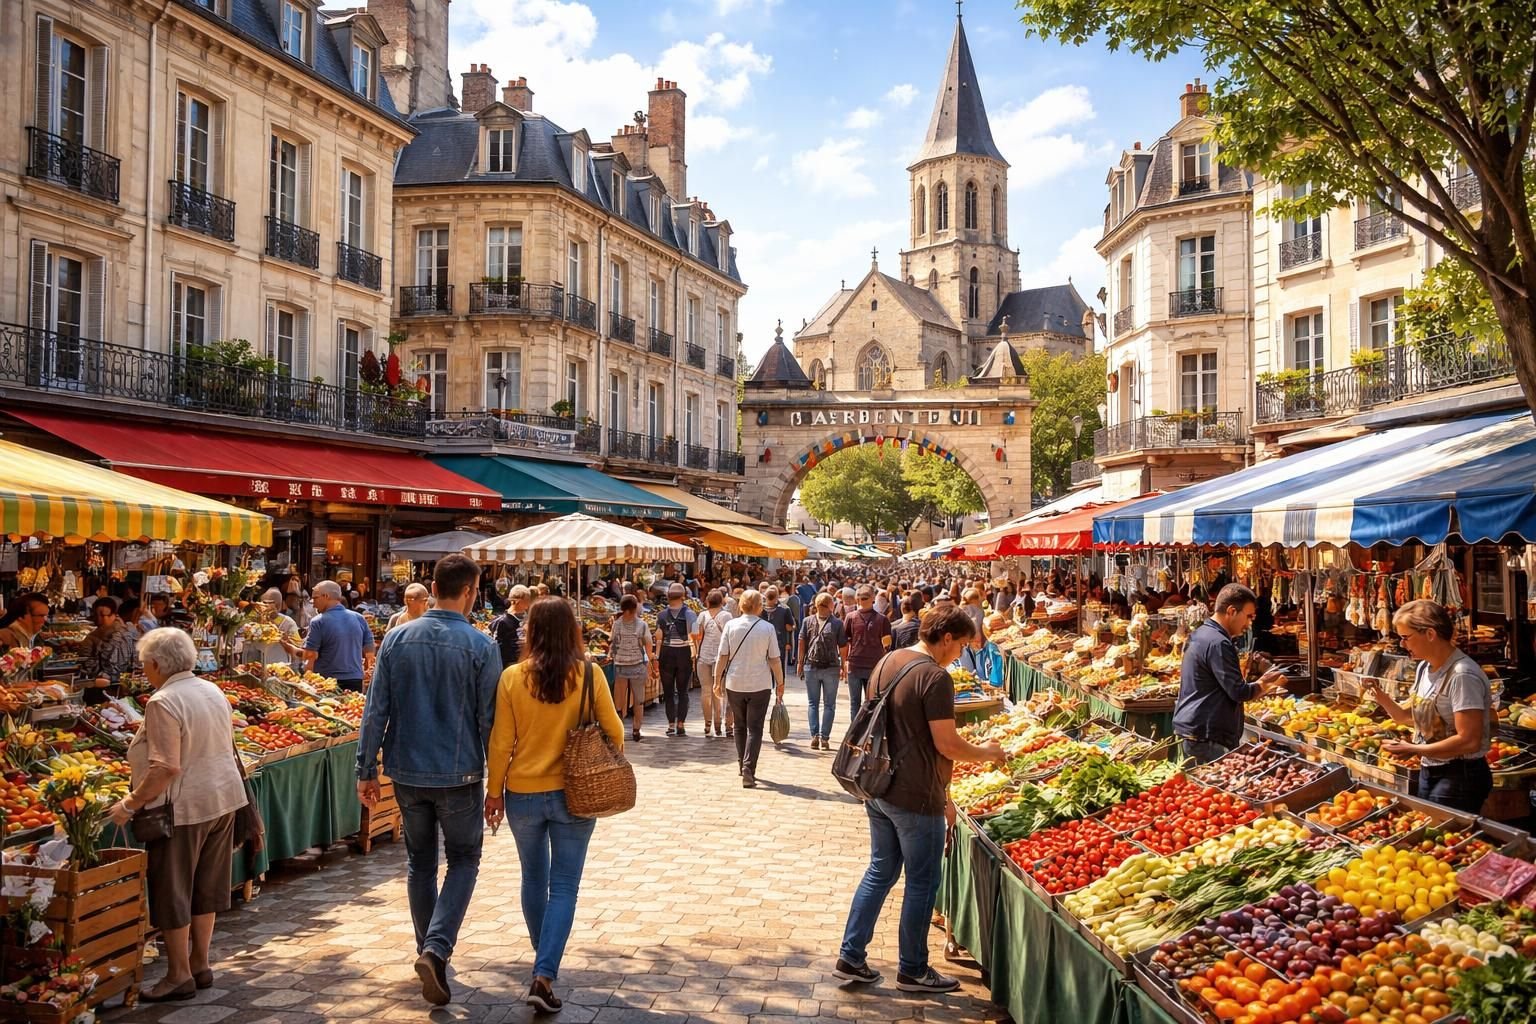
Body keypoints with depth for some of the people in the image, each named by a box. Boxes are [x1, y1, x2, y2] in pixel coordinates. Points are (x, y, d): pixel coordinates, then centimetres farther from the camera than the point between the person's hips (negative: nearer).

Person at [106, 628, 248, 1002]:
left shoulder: (164, 702, -19)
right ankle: (200, 965, 26)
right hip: (223, 798, 8)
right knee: (205, 887, 17)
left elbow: (166, 767, -25)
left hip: (185, 806, -8)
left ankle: (180, 975, 13)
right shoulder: (213, 691, 7)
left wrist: (130, 805, -16)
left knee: (172, 892, 5)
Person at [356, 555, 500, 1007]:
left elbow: (376, 711, -2)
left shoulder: (397, 638, -2)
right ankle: (436, 949, -6)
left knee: (420, 863, 18)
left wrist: (366, 770, 6)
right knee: (463, 862, 11)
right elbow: (489, 720, -8)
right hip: (459, 775, -3)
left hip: (407, 773, 3)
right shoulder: (480, 646, -11)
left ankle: (430, 951, 28)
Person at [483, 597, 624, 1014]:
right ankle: (544, 975, -5)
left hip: (523, 794, 2)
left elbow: (501, 741, -5)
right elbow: (613, 731, -3)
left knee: (534, 879, 21)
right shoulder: (589, 675, -10)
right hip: (574, 793, -1)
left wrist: (494, 790, 7)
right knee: (563, 887, 6)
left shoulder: (512, 678, -9)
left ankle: (544, 959, 39)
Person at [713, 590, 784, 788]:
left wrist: (718, 680, 7)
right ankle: (748, 769, -11)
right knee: (755, 729, 1)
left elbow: (722, 656, -2)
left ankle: (743, 765, 28)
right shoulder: (768, 628, -7)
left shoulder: (731, 625, -3)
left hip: (734, 684, 2)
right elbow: (775, 659, -4)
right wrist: (780, 683, 6)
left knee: (740, 726, 18)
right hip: (760, 684, -2)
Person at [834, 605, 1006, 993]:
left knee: (880, 871, 19)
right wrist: (987, 753, 0)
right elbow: (947, 745, -20)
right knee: (922, 882, 8)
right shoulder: (935, 677, -20)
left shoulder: (887, 662, 8)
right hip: (915, 797, -8)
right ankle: (912, 971, 20)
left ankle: (850, 957, 22)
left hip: (878, 787, 8)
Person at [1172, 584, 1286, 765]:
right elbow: (1238, 692, -17)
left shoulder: (1199, 635, 15)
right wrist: (1263, 685, 1)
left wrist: (1259, 687, 16)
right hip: (1206, 737, -10)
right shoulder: (1218, 643, -17)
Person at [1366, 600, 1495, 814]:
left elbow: (1469, 741, -25)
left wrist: (1414, 750, -22)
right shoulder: (1424, 668, 5)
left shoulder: (1462, 675, -22)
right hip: (1429, 771, 8)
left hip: (1460, 777, -8)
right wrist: (1382, 697, -2)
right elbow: (1408, 717, 14)